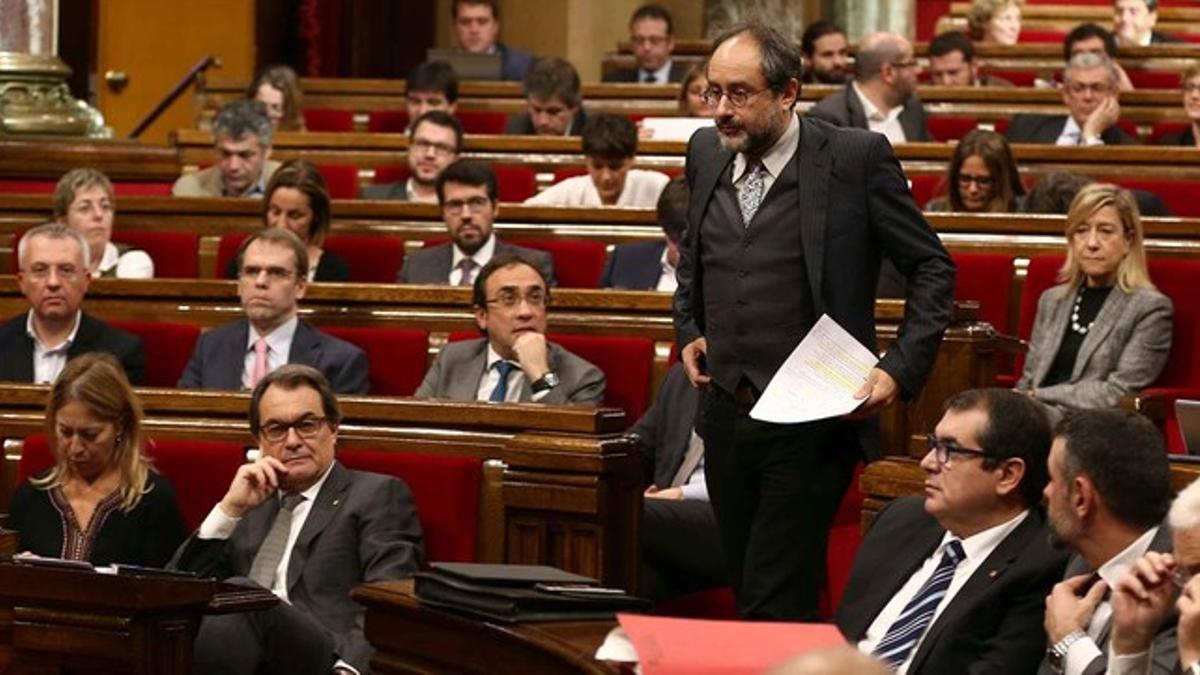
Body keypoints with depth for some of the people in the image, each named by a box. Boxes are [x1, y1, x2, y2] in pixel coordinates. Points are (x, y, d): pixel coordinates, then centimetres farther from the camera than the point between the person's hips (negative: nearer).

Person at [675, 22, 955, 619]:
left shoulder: (856, 158, -9)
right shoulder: (706, 153, 7)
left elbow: (931, 269, -2)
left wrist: (901, 369, -12)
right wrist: (688, 329, 11)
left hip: (812, 423, -6)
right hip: (726, 415, 6)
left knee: (775, 604, -12)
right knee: (747, 593, 13)